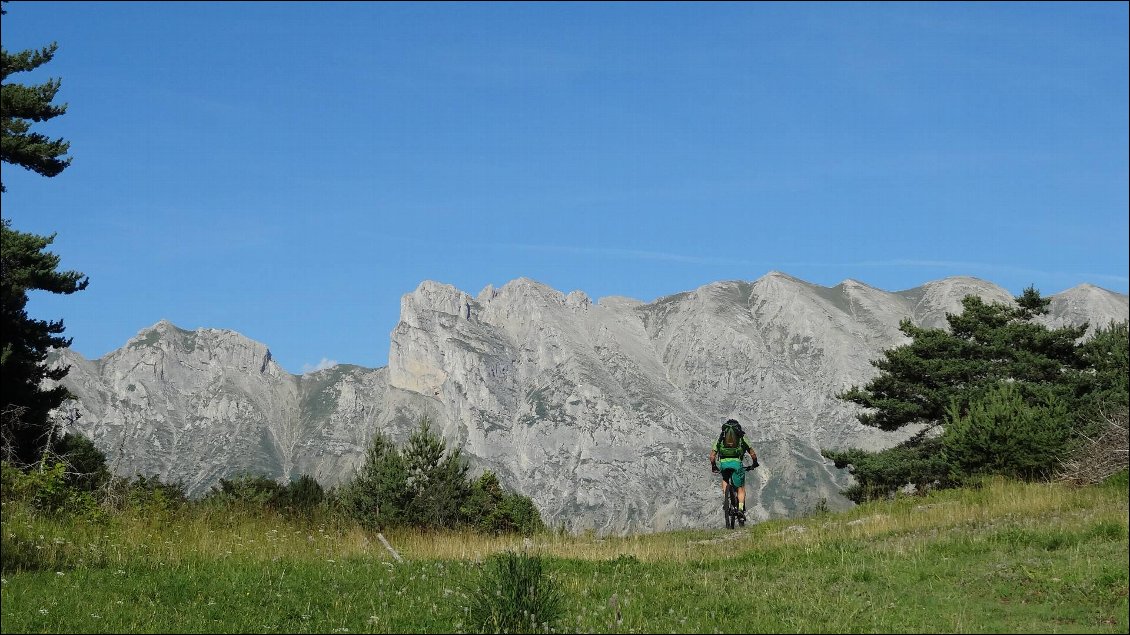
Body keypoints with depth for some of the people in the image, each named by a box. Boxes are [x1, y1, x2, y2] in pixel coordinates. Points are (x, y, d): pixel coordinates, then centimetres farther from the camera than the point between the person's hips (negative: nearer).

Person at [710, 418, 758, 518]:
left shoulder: (720, 439, 22)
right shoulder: (742, 438, 19)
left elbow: (712, 456, 17)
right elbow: (753, 454, 17)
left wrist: (714, 467, 33)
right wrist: (755, 464, 35)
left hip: (723, 463, 1)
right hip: (736, 463, -1)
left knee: (725, 479, 33)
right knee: (741, 488, 14)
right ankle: (741, 508, -5)